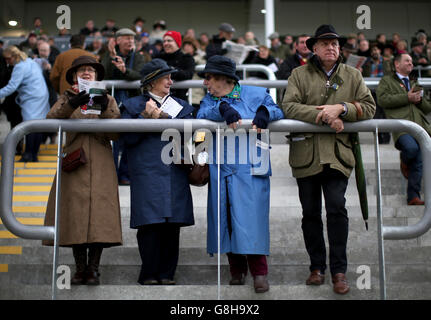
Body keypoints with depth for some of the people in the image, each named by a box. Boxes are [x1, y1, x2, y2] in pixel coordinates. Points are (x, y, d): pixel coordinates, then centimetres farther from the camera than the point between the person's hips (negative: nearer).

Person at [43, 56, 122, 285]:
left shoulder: (108, 100, 15)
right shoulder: (66, 99, 15)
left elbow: (116, 134, 1)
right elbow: (50, 122, -6)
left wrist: (105, 110, -13)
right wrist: (72, 105, -20)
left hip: (101, 165, 0)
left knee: (99, 215, -7)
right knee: (75, 215, -4)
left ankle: (93, 269, -1)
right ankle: (80, 269, 5)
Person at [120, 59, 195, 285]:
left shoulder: (181, 106, 20)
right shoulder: (133, 105, 12)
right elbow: (129, 137, 0)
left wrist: (163, 117, -8)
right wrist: (146, 117, -9)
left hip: (175, 175, 3)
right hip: (147, 175, -3)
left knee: (172, 225, 1)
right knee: (150, 224, -7)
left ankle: (167, 273, 10)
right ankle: (149, 273, 4)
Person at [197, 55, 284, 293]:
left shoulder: (256, 94, 8)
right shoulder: (210, 99, 16)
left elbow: (278, 111, 6)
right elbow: (201, 115, -3)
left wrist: (265, 112, -15)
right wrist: (222, 108, -21)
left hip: (250, 169, -4)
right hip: (221, 169, 4)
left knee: (250, 216, -11)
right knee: (225, 217, 4)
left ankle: (259, 272, -4)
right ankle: (237, 270, 18)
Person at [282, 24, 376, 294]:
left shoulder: (353, 76, 13)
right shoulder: (299, 74, 7)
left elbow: (369, 107, 4)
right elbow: (289, 106, -8)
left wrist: (341, 108, -13)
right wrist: (324, 116, -17)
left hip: (338, 153, 0)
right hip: (306, 153, 1)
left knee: (337, 208, -11)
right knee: (310, 212, 7)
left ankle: (339, 271, 0)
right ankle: (317, 267, 21)